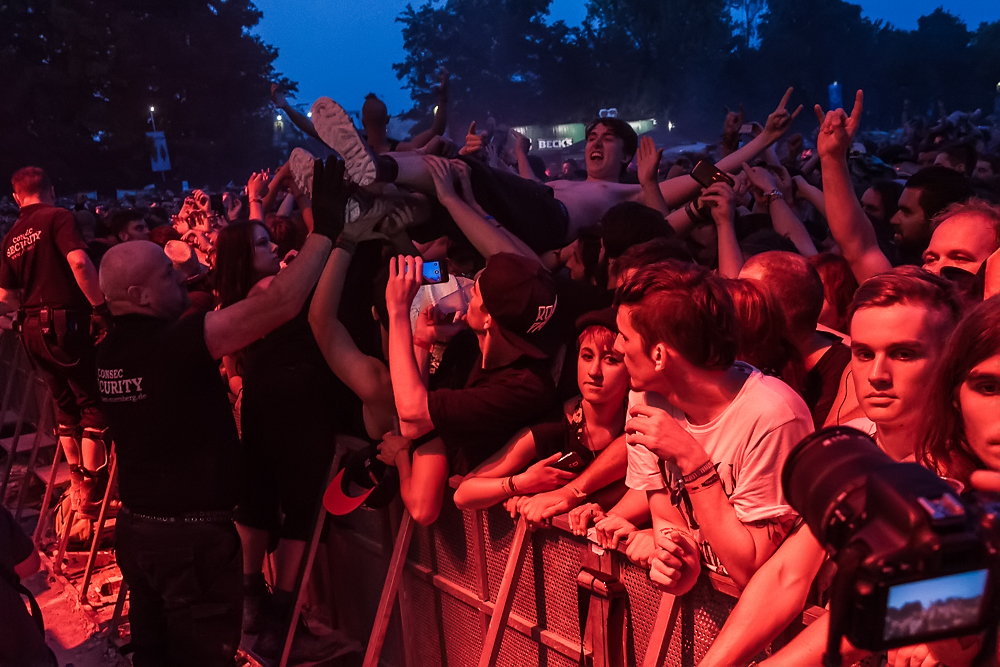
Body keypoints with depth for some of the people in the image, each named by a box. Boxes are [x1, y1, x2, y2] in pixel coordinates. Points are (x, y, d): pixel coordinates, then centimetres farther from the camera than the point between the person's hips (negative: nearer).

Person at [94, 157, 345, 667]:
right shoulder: (173, 344, -23)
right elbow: (280, 303, -29)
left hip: (135, 525, 8)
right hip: (193, 533, -8)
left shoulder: (110, 350, 1)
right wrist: (326, 227, -21)